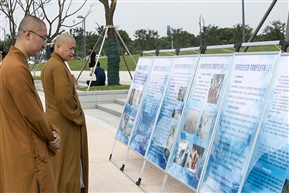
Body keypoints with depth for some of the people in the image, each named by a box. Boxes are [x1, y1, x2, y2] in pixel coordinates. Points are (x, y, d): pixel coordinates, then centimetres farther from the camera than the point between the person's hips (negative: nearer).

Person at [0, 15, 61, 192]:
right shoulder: (17, 68, -23)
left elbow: (35, 107, 12)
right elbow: (33, 115, -19)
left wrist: (52, 130, 0)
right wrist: (51, 136, -2)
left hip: (20, 149, 10)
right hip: (26, 153, -10)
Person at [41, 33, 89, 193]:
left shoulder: (47, 65, 12)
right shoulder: (59, 67, -18)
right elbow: (64, 98, -24)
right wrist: (78, 118, -12)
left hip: (52, 119, 10)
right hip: (65, 123, -10)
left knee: (56, 162, 18)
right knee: (68, 163, -1)